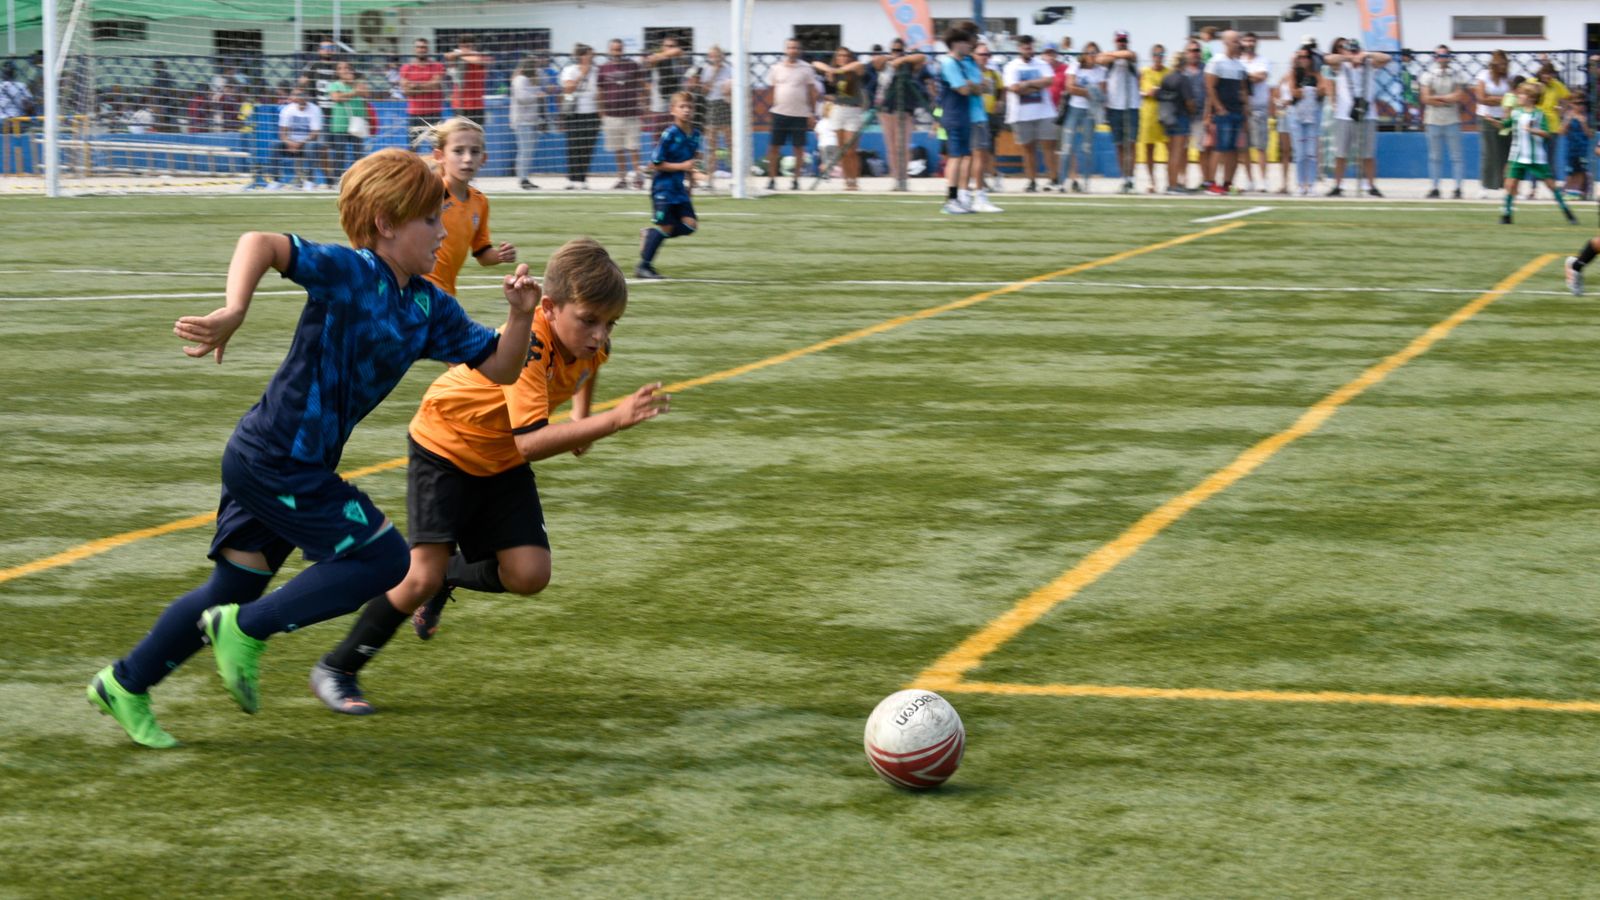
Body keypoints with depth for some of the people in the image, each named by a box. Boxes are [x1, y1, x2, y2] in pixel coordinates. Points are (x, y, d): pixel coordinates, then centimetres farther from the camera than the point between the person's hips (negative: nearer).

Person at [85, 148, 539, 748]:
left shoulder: (429, 308, 8)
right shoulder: (349, 273, -16)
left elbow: (499, 368, 9)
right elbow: (261, 243, -29)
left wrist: (521, 316, -9)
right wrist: (233, 314, -43)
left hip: (298, 465, 9)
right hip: (276, 462, -9)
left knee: (233, 589, 16)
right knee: (385, 559, -8)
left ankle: (125, 685, 29)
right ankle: (247, 630, -2)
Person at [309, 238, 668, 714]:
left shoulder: (590, 339, -14)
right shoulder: (528, 344, -36)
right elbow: (530, 442, -46)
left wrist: (581, 417, 8)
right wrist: (613, 420, -51)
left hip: (502, 462, 7)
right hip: (444, 445, -6)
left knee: (528, 576, -9)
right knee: (422, 576, -16)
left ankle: (447, 578, 21)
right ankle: (336, 671, 2)